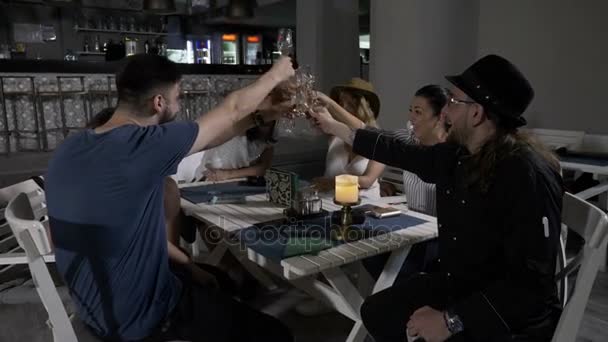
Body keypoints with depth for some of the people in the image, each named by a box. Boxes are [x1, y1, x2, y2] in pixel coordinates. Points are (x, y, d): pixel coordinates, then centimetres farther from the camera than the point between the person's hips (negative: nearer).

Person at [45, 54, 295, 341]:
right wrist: (276, 74, 4)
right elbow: (232, 109, -12)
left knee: (219, 279, 30)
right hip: (140, 318, -8)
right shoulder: (143, 145, -27)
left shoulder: (70, 149, -2)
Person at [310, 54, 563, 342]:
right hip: (456, 284, 8)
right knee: (376, 311, 11)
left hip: (513, 316, -7)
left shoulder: (528, 176, -27)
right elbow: (401, 153, 12)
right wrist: (334, 127, 17)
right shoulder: (456, 155, -2)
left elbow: (531, 282, -28)